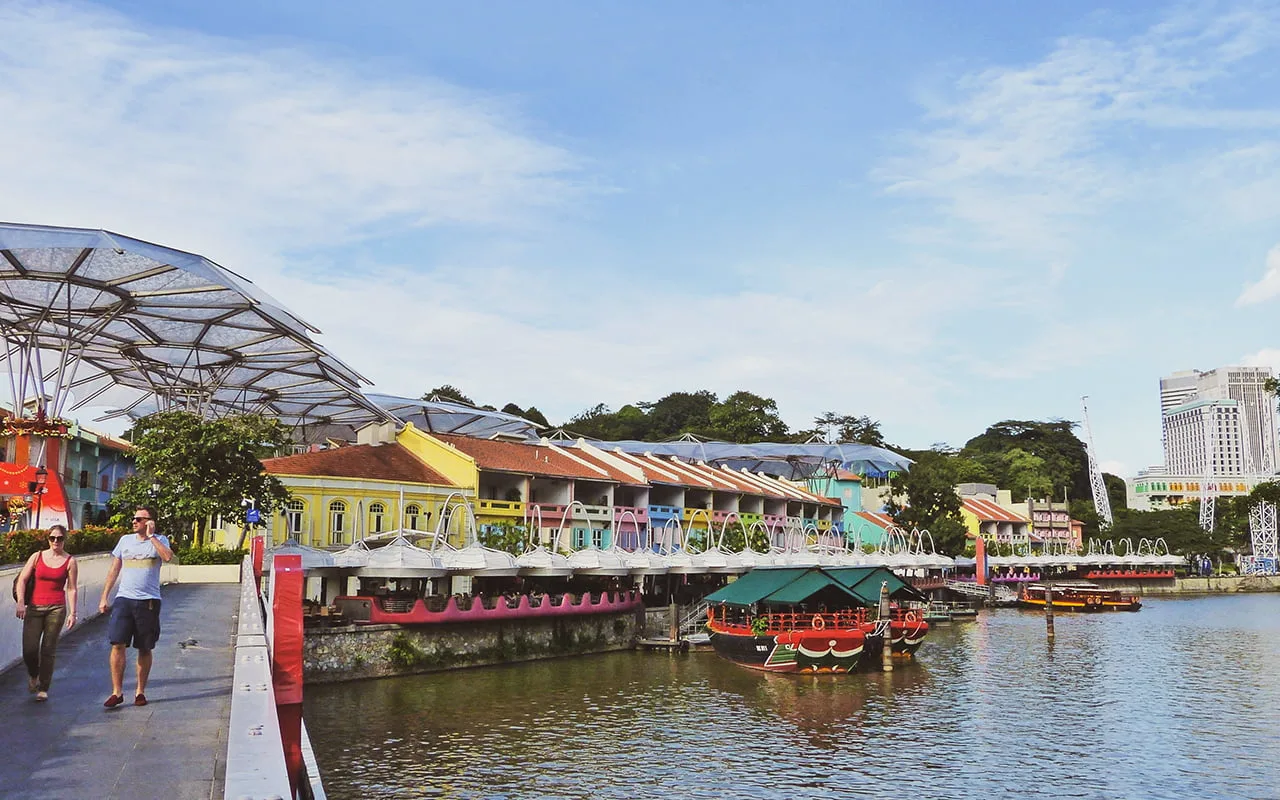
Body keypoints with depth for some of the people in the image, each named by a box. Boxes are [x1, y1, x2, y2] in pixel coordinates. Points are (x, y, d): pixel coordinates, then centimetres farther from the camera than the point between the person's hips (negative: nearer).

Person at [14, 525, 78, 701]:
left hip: (56, 609, -1)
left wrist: (72, 613, -3)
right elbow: (22, 580, 4)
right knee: (29, 649, -6)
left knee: (48, 650, 0)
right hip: (34, 607, 1)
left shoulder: (70, 562, 2)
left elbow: (71, 589, 1)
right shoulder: (37, 556, 7)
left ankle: (43, 689, 11)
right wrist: (20, 602, -7)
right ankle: (33, 675, 26)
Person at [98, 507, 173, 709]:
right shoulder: (125, 540, 11)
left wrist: (151, 535, -15)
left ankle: (140, 692, 18)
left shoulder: (159, 540, 1)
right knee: (117, 645, -7)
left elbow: (168, 556, -21)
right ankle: (117, 692, 2)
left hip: (148, 601, -2)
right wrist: (104, 597, 12)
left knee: (144, 649, 6)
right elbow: (114, 569, 16)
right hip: (124, 599, 2)